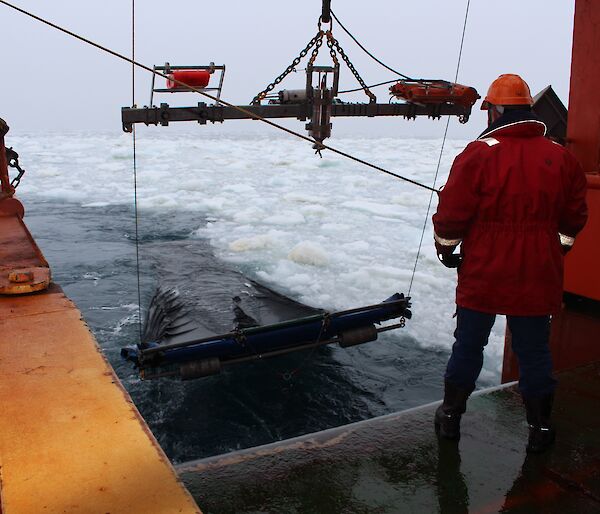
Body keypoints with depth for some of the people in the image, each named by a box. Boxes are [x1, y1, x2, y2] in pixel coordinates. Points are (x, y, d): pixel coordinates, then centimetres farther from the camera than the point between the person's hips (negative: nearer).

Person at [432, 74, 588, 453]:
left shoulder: (478, 154, -12)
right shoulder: (561, 158, 3)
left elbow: (453, 212, -11)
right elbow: (574, 217, 11)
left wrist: (446, 249, 5)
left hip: (483, 276, -2)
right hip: (537, 279, 3)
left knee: (469, 344, 12)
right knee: (534, 351, 14)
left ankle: (451, 417, 24)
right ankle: (540, 428, 25)